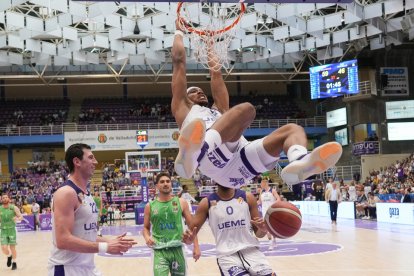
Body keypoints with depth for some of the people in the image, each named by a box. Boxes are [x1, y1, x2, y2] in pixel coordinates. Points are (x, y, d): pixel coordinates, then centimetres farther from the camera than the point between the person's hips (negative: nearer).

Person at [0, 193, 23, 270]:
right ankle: (9, 256, 27)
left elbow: (21, 217, -6)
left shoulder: (14, 208, -5)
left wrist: (17, 219, -27)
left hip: (12, 229, -2)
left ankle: (14, 263, 20)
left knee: (12, 247, 2)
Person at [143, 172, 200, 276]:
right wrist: (147, 237, -9)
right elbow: (146, 228, 13)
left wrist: (196, 246, -1)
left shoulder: (181, 202, 3)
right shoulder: (150, 206, 3)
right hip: (159, 251, -1)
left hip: (177, 249, 1)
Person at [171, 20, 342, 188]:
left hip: (240, 169, 6)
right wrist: (179, 32, 44)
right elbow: (178, 59, 31)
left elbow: (217, 74, 50)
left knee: (293, 129, -4)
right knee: (245, 109, -28)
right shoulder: (183, 108, 31)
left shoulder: (219, 111, 47)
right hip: (212, 157, -6)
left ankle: (299, 162, -45)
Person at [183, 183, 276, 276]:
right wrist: (188, 238, -19)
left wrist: (263, 230, -13)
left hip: (251, 250, 2)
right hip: (226, 255, -2)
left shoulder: (247, 197, 5)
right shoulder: (207, 203, 3)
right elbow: (191, 231, 4)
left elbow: (258, 233, 10)